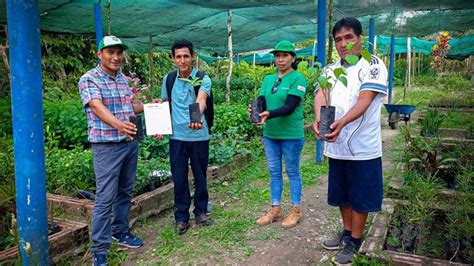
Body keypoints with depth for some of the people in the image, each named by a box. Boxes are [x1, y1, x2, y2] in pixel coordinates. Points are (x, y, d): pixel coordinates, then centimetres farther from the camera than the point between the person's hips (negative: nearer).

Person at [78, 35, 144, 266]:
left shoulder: (123, 79, 12)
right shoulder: (89, 80, -10)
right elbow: (98, 108, -26)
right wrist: (118, 124, -44)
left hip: (130, 143, 7)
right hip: (106, 146, -7)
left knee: (125, 192, 16)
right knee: (105, 198, -5)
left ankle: (120, 231, 34)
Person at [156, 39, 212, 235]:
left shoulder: (202, 79, -8)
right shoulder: (169, 79, 5)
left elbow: (201, 101, -27)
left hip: (199, 136, -2)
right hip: (177, 137, 2)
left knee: (200, 177, 11)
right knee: (179, 179, 7)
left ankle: (200, 212, 29)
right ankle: (181, 217, 21)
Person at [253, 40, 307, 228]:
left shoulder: (298, 79, -9)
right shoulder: (268, 79, 10)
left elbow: (290, 106, -21)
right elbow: (261, 102, -1)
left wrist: (269, 114, -35)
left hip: (291, 135, -6)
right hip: (270, 134, 6)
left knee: (293, 172, 7)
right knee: (274, 172, 13)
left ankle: (295, 211, 21)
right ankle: (275, 209, 26)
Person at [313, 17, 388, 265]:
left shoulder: (372, 65, -8)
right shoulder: (330, 69, 7)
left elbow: (364, 100, -22)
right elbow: (320, 95, -10)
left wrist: (341, 123, -39)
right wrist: (319, 119, -31)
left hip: (362, 147, -5)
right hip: (335, 145, 5)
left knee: (360, 197, 7)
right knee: (342, 194, 19)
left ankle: (354, 242, 24)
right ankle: (347, 232, 38)